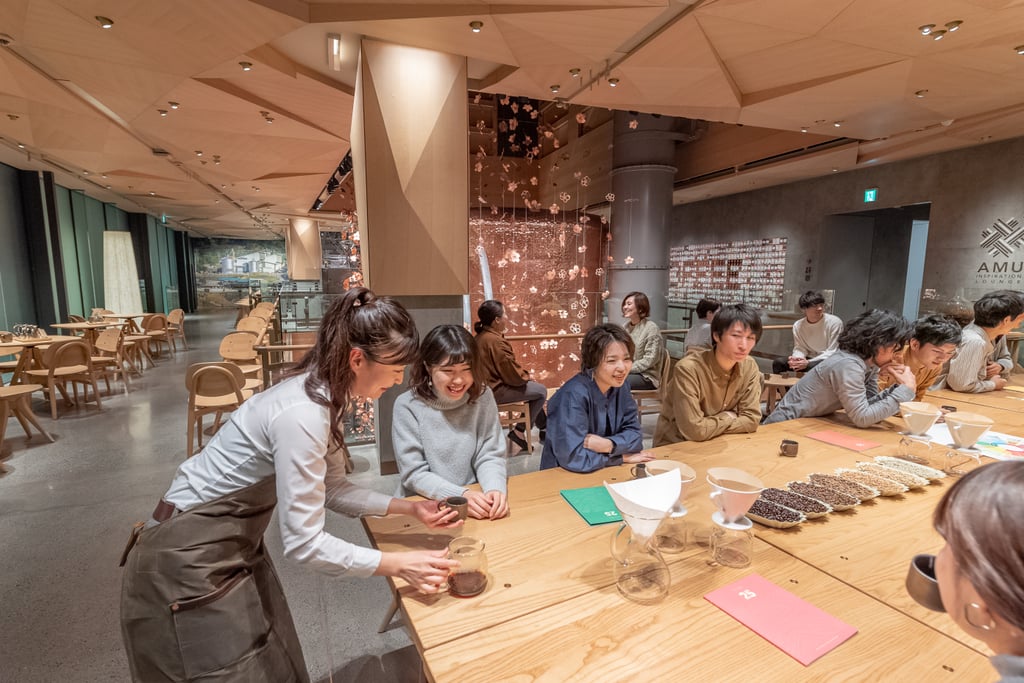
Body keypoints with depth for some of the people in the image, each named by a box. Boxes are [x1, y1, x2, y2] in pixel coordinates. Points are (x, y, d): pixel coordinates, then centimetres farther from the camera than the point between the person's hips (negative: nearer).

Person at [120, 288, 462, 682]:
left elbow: (330, 489, 3)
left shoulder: (322, 395, -5)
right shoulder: (301, 414, -33)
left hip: (233, 542, 8)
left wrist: (408, 508, -3)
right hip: (190, 557, -8)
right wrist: (399, 565, -22)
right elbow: (304, 543, -28)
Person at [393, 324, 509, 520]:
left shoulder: (483, 396, -3)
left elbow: (490, 456, -1)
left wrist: (495, 489, -21)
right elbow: (414, 474, -10)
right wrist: (461, 495, -23)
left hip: (475, 507, 2)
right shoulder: (407, 406, -10)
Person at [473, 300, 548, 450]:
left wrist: (523, 375, 13)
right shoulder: (495, 341, -25)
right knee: (541, 391, -3)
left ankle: (544, 428, 30)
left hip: (489, 385, 11)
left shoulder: (481, 337, 8)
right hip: (496, 390, -11)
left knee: (534, 387, 24)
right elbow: (513, 374, -21)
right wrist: (527, 376, 0)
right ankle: (518, 431, 3)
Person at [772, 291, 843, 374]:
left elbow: (832, 352, -15)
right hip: (809, 359, 4)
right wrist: (797, 359, -23)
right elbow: (800, 348, 2)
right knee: (778, 363, -15)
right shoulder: (797, 325, -2)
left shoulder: (835, 322, -14)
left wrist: (808, 363, -27)